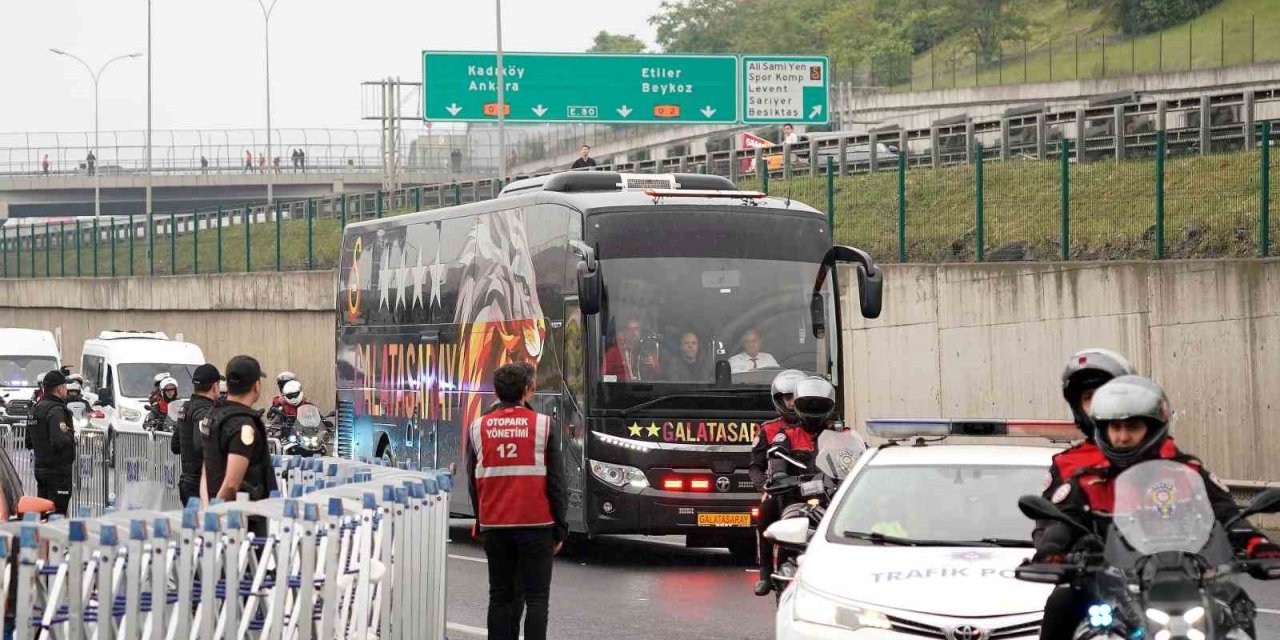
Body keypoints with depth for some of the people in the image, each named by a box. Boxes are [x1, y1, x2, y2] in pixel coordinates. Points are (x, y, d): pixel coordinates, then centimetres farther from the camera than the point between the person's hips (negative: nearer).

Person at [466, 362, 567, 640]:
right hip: (535, 524, -3)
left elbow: (473, 482, 10)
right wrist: (560, 529, 4)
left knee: (501, 596, 9)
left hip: (494, 526, 3)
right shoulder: (543, 426, -4)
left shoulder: (478, 428, 5)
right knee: (536, 597, -1)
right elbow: (556, 482, -3)